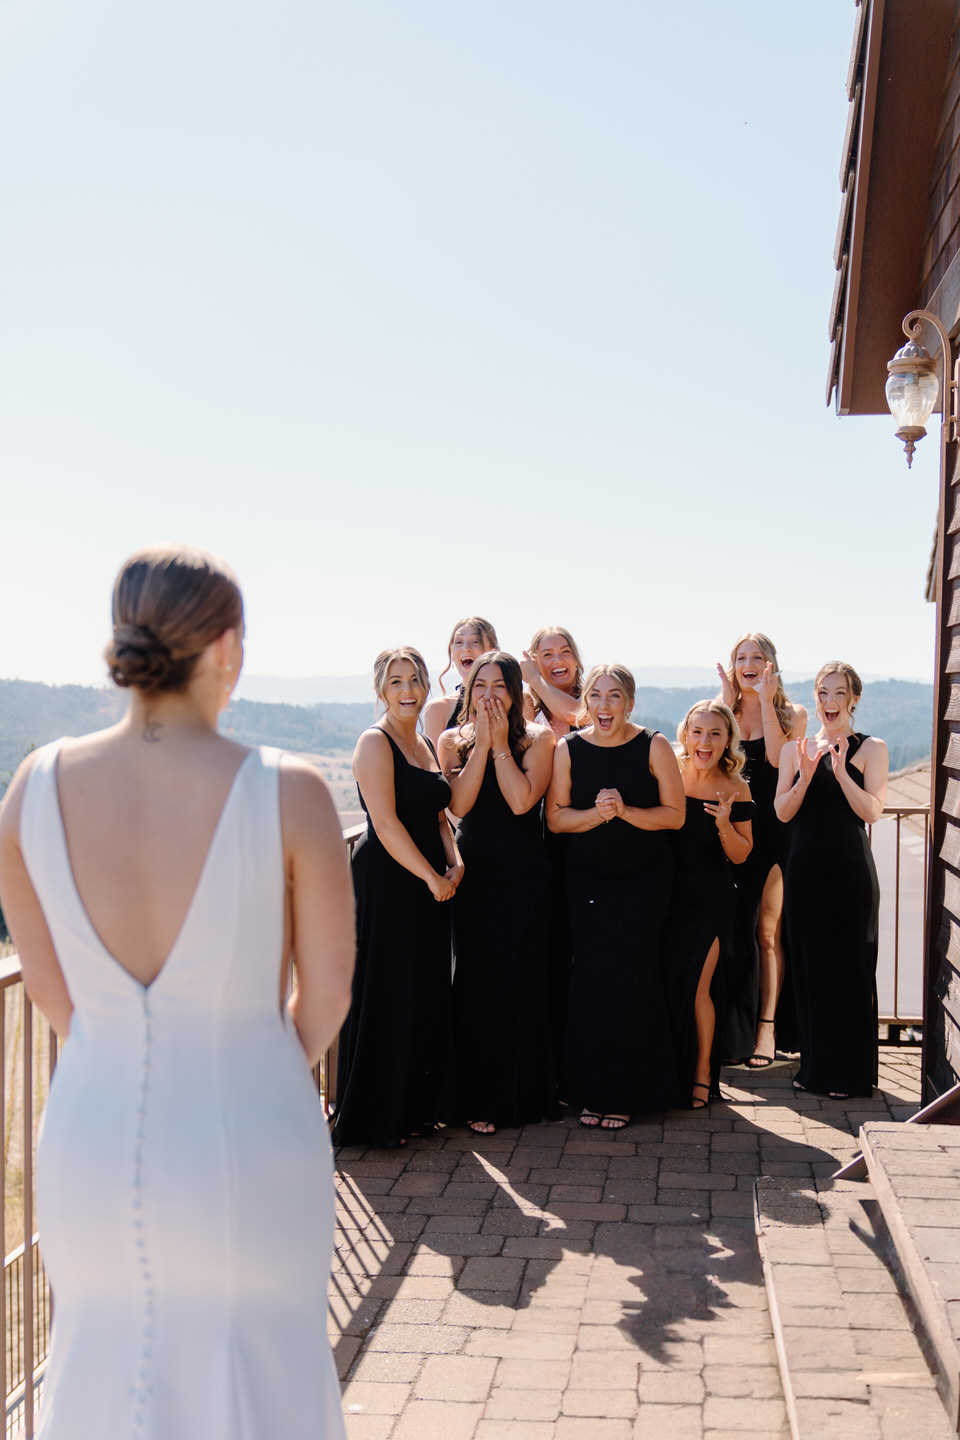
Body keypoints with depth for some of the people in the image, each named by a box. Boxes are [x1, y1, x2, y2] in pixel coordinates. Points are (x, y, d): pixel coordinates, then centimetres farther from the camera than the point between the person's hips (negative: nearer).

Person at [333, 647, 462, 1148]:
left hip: (428, 884, 8)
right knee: (385, 997, -1)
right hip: (385, 882, -8)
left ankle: (416, 1104, 25)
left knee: (426, 994, 13)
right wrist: (432, 877, -15)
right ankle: (375, 1117, 10)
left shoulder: (426, 745, 16)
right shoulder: (375, 742, -10)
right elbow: (386, 823, -17)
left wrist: (454, 864, 1)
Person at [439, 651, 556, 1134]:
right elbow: (459, 803, -9)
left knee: (523, 981, 3)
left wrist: (500, 744, -10)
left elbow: (522, 800, -14)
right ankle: (480, 1099, 11)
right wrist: (482, 743, -10)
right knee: (476, 981, 1)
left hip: (524, 876, -1)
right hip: (474, 873, 1)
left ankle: (525, 1094, 17)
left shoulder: (537, 739, 1)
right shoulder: (454, 740, 7)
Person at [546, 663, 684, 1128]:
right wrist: (596, 813, -18)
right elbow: (556, 817, 0)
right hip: (587, 878, 2)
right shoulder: (569, 749, 1)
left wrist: (625, 811, -19)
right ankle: (593, 1090, 12)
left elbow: (675, 814, -5)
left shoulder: (653, 746, -3)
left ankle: (625, 1093, 10)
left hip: (644, 879, -1)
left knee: (631, 980, -4)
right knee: (591, 980, -2)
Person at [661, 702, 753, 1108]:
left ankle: (702, 1073, 15)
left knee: (694, 987, -5)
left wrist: (724, 825, -18)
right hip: (667, 893, 2)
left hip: (710, 899, -2)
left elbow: (740, 856, 0)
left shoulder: (735, 789, -3)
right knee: (664, 984, 3)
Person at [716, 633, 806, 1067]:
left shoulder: (792, 714, 5)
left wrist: (765, 701, -12)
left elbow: (778, 757, -14)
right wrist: (728, 702, -8)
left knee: (767, 933, 1)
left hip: (772, 831, -2)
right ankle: (732, 1034, 12)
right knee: (731, 932, 3)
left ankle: (766, 1025, 9)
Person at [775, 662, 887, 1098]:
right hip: (805, 867, 3)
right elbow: (782, 812, 2)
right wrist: (805, 777, -14)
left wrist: (841, 772, -20)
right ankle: (813, 1066, 20)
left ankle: (849, 1072, 12)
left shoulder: (871, 749, 0)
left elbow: (872, 811, -9)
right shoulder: (795, 749, 9)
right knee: (808, 964, 8)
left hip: (850, 870, -3)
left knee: (849, 966, 0)